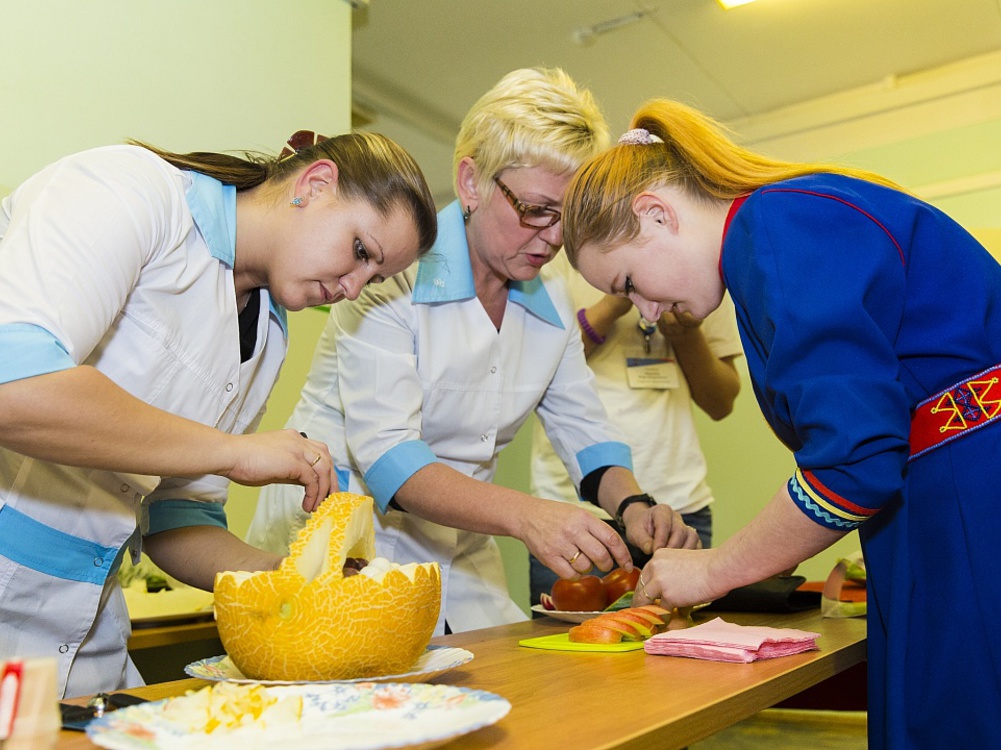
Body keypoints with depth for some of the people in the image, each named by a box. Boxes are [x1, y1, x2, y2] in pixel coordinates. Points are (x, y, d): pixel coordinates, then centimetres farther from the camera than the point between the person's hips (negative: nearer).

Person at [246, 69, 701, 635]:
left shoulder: (551, 303, 5)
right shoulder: (392, 273, -16)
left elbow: (585, 430, 9)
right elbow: (385, 453, -25)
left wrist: (632, 505, -12)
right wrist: (525, 515, -38)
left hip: (460, 560, 6)